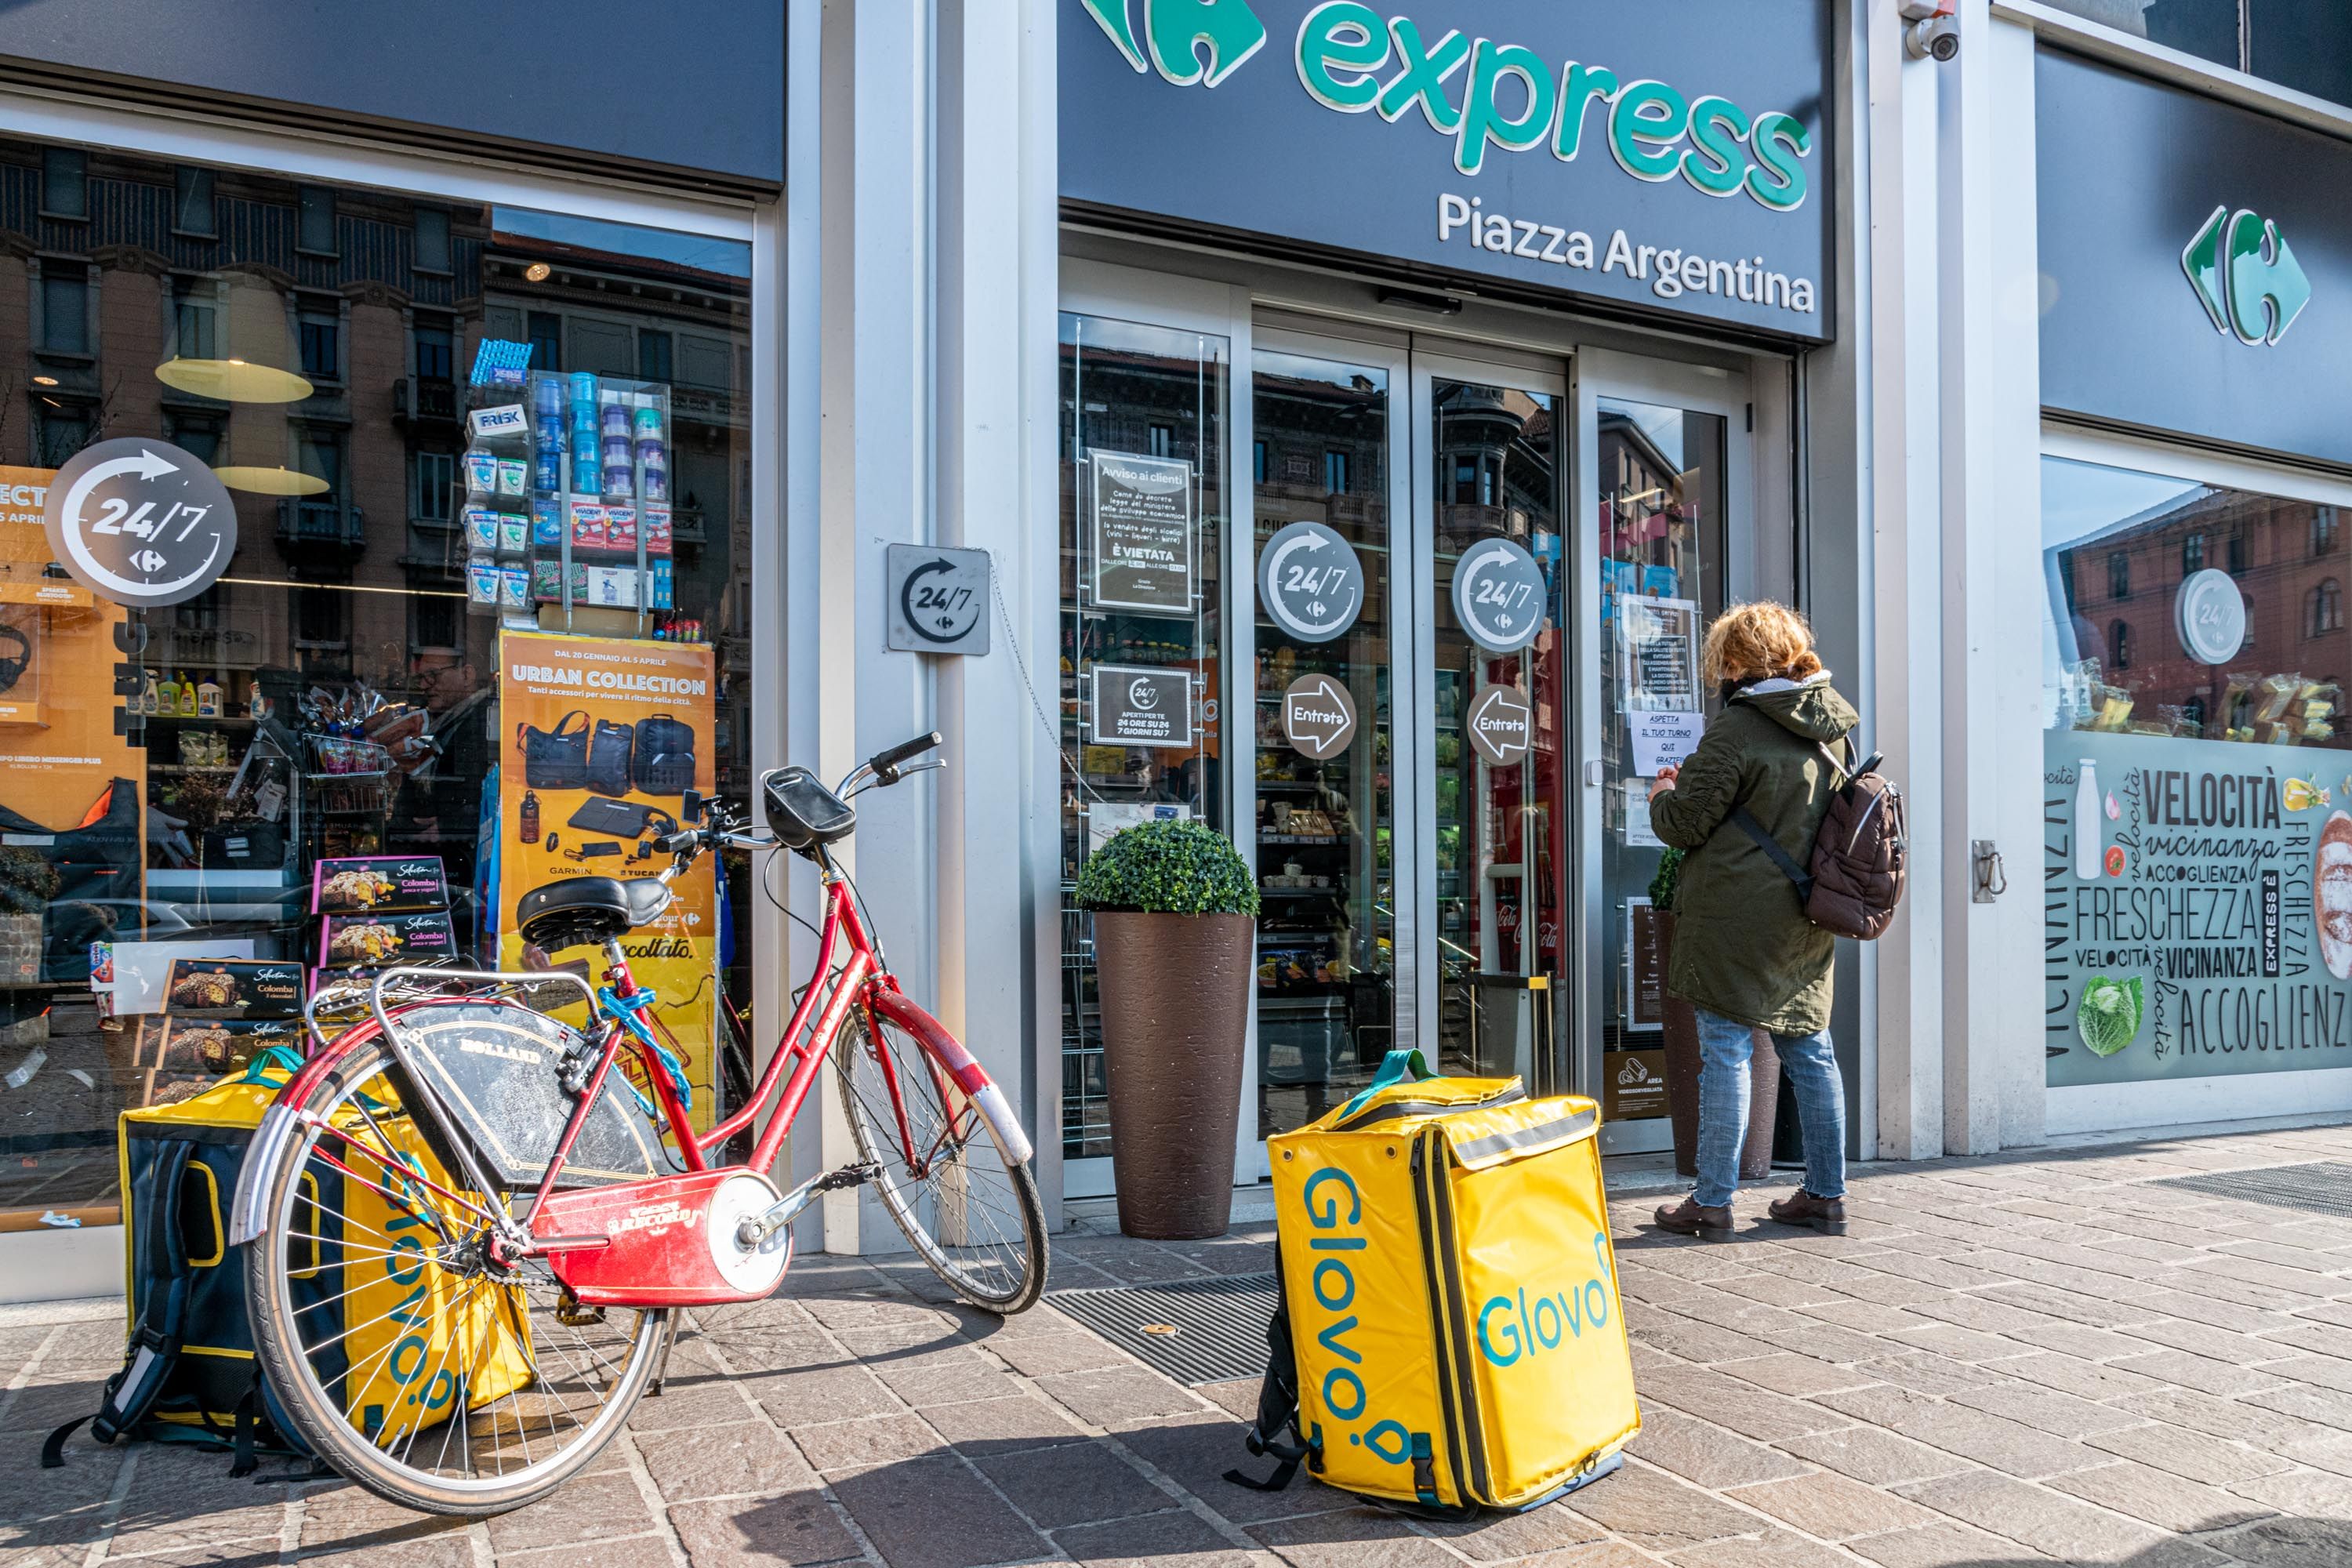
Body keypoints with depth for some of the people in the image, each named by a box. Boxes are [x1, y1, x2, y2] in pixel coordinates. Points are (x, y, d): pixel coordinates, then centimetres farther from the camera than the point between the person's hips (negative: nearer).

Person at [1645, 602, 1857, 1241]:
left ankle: (1712, 1203, 5)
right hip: (1805, 921, 7)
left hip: (1736, 917, -7)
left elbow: (1687, 822, -13)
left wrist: (1663, 796, 10)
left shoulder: (1738, 726, -14)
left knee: (1725, 1051, -1)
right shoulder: (1831, 727, 10)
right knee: (1809, 1050, 14)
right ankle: (1826, 1195, 23)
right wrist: (1689, 783, 24)